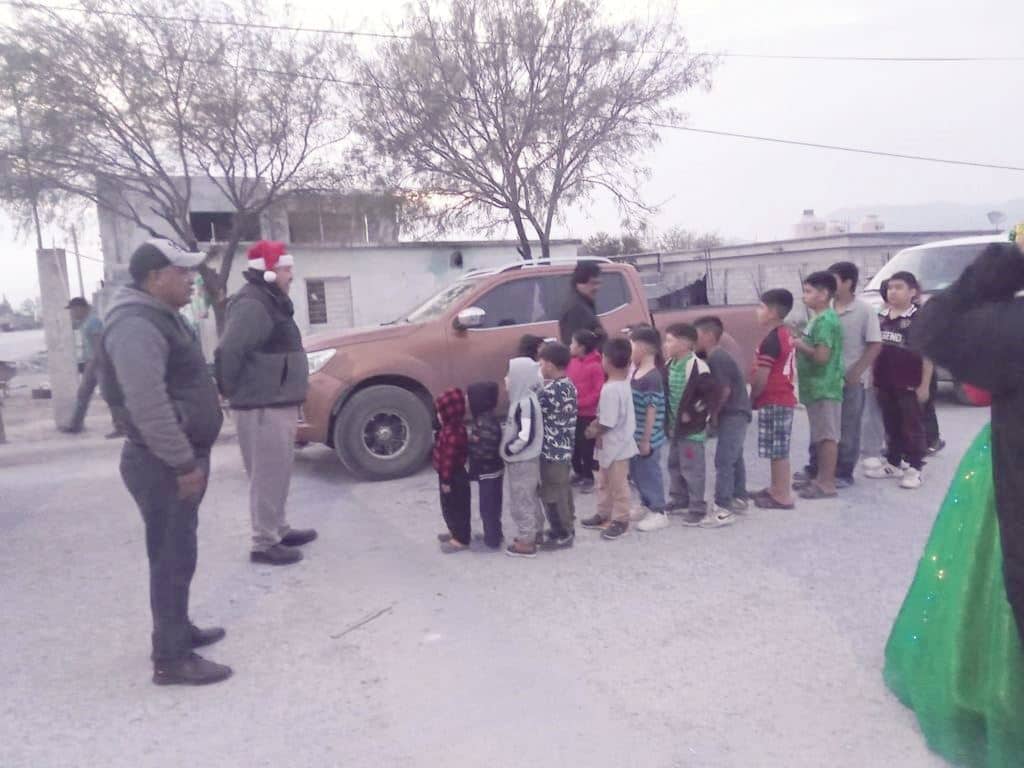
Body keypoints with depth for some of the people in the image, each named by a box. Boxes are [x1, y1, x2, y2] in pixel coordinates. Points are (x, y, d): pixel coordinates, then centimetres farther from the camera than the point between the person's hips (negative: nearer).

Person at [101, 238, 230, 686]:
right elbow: (147, 407, -27)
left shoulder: (160, 317, 14)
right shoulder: (137, 326, -20)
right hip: (164, 465, -10)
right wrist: (183, 462, -23)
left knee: (177, 553, 20)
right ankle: (171, 659, 7)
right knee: (173, 558, -3)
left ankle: (178, 629, 34)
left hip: (178, 458, 10)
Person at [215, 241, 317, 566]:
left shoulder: (271, 302, 17)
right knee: (268, 475, -3)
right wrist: (232, 390, -15)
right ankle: (264, 543, 6)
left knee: (278, 473, 18)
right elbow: (228, 351, -26)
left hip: (278, 403, 10)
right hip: (263, 407, -10)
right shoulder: (252, 305, -18)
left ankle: (279, 530, 30)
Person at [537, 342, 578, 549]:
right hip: (566, 448, 9)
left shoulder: (548, 391, -23)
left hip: (551, 451, -9)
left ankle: (562, 535, 14)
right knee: (564, 491, 20)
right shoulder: (570, 386, 4)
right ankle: (567, 528, 32)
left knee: (552, 495, 4)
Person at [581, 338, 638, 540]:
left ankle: (620, 521, 18)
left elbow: (608, 423, -25)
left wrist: (594, 432, -8)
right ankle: (604, 515, 33)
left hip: (616, 445, -10)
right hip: (610, 444, 10)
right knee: (604, 482, 21)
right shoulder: (623, 383, 3)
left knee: (618, 485, 5)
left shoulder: (610, 389, -26)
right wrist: (595, 424, 2)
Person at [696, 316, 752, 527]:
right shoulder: (715, 356, 12)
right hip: (735, 413, 11)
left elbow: (725, 390, -22)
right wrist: (715, 412, 5)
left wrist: (714, 413, -11)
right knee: (735, 458, 19)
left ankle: (723, 509, -9)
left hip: (733, 415, -11)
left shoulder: (716, 358, -19)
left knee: (723, 461, -10)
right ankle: (740, 499, 30)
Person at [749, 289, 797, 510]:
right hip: (784, 398, 10)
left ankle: (783, 496, 4)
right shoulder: (786, 335, 12)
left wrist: (752, 398, -6)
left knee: (777, 451, -2)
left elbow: (761, 378, -20)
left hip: (772, 401, -10)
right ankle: (777, 489, 28)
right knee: (779, 449, 17)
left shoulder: (770, 341, -19)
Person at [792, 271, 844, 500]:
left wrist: (800, 345, -12)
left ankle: (827, 484, 0)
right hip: (817, 387, 10)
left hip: (824, 388, -10)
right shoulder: (819, 319, 15)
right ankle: (821, 478, 24)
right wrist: (800, 344, 7)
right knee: (820, 436, 15)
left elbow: (821, 355, -24)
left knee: (827, 436, -5)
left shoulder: (826, 320, -17)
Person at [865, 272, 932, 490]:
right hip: (885, 384, 6)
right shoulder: (883, 319, 9)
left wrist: (924, 385, -13)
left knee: (912, 427, 3)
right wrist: (875, 380, 12)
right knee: (891, 427, 14)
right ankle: (893, 464, 25)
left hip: (910, 385, -6)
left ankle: (914, 469, 10)